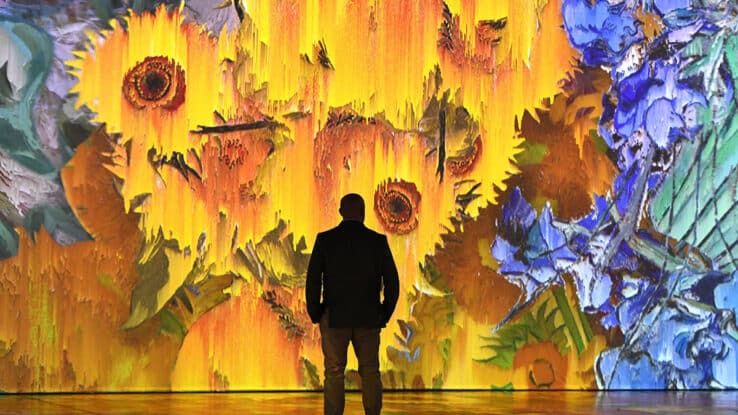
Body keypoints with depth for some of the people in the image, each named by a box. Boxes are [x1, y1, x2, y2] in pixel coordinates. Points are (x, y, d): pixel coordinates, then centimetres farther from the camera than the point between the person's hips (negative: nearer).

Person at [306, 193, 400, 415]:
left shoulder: (324, 240, -6)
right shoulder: (378, 241, -3)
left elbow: (313, 280, -8)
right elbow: (392, 282, -3)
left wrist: (315, 315, 3)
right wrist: (385, 315, 9)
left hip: (334, 318, -1)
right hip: (368, 319, 1)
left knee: (334, 374, 3)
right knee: (370, 373, 9)